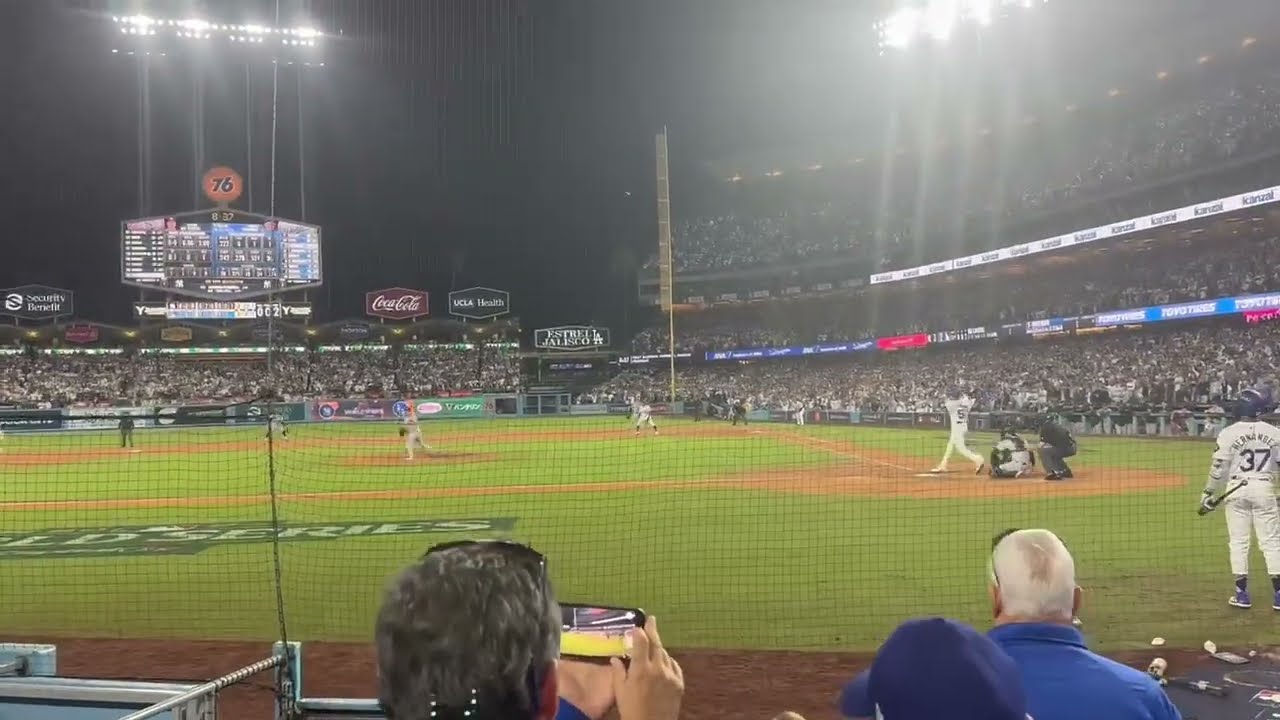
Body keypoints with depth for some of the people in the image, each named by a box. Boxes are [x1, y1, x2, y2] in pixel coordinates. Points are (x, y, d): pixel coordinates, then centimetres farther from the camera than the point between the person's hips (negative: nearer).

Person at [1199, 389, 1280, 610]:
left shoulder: (1229, 433, -9)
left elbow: (1219, 467, -9)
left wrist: (1209, 494, 0)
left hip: (1237, 490, -1)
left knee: (1238, 541, 7)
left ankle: (1242, 594, 10)